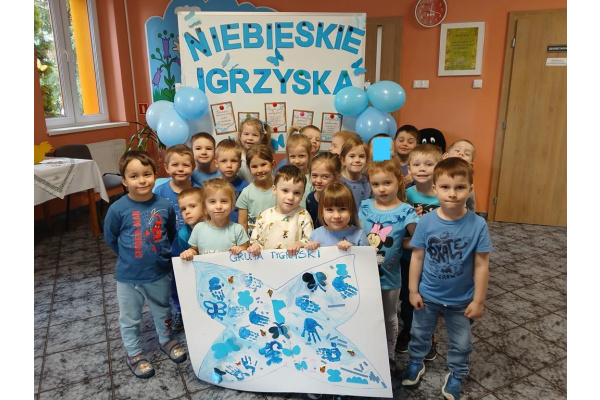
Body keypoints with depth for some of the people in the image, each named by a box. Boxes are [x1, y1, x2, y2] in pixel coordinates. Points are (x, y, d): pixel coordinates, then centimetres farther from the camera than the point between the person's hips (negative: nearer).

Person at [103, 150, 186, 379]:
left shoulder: (165, 206, -12)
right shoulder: (118, 209, -18)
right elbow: (111, 239, -2)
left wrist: (160, 254, 6)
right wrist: (130, 256, 5)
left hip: (160, 273, 2)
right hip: (128, 276, -2)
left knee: (163, 311, 23)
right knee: (130, 319, 16)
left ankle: (166, 340, 48)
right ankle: (134, 354, 38)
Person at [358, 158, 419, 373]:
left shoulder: (405, 212, -14)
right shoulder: (365, 207, -4)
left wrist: (398, 244, -21)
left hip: (389, 276, -2)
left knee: (389, 318, 19)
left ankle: (389, 357, 40)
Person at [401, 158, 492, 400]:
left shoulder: (478, 225, -20)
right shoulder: (426, 222, -18)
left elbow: (481, 266, -13)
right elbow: (417, 257, -8)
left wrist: (478, 301, -8)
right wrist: (413, 291, -4)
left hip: (461, 299, 0)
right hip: (428, 295, 1)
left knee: (461, 343, 21)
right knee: (420, 334, 24)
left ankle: (456, 375, 47)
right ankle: (415, 363, 51)